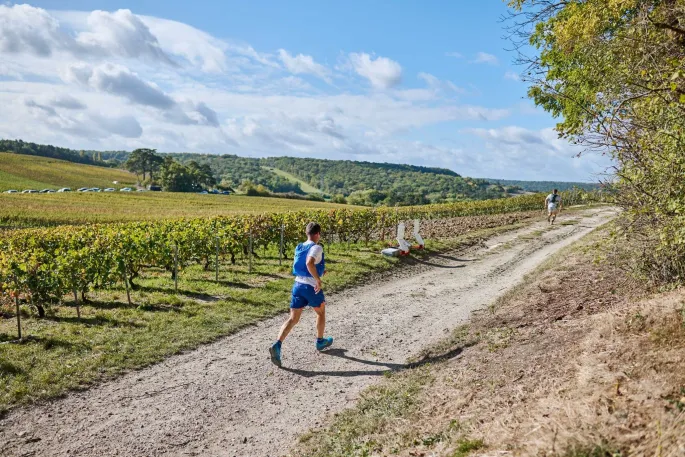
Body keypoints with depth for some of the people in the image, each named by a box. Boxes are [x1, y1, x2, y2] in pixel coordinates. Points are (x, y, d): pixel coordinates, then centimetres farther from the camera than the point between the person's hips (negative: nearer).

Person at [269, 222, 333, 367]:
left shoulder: (299, 248, 12)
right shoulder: (316, 248, -13)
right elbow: (309, 263, -31)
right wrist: (318, 279, -23)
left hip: (298, 285, 6)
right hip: (312, 287, -6)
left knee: (293, 319, 2)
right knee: (321, 312, 22)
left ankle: (277, 345, -17)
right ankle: (320, 341, 38)